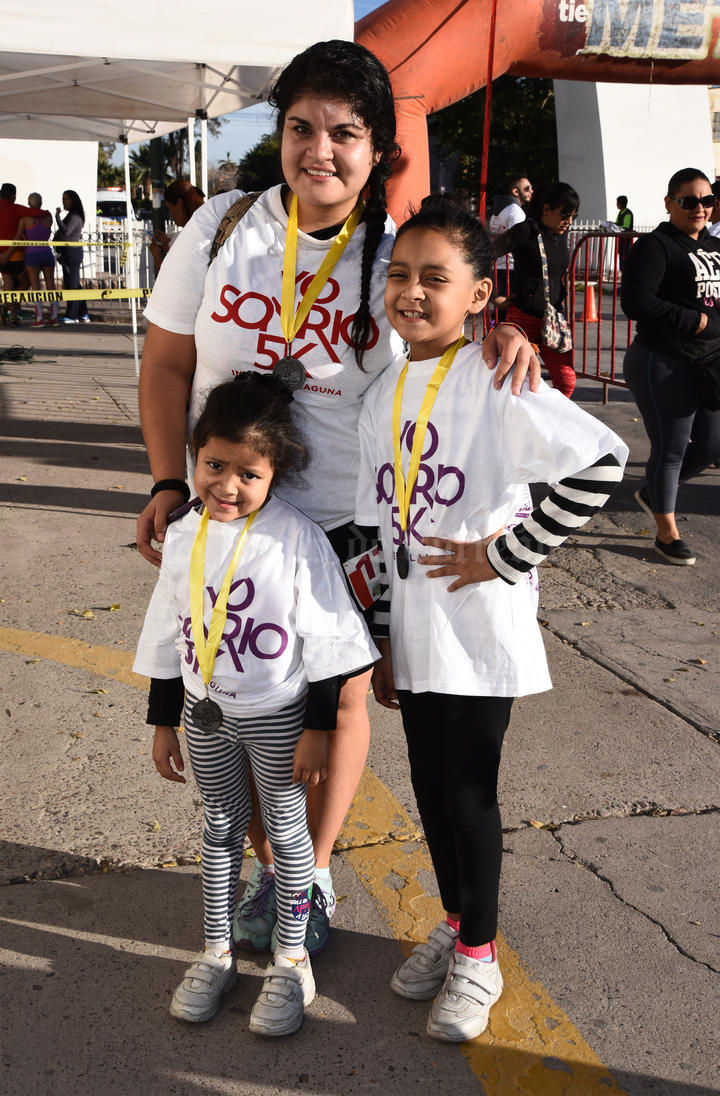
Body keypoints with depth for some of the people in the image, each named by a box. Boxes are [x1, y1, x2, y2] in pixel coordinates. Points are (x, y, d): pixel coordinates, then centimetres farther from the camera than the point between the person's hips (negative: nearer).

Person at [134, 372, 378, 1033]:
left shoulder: (296, 538, -18)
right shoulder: (184, 536, -3)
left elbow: (325, 640, -13)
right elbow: (169, 637, 6)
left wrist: (318, 729, -12)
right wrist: (163, 724, 10)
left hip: (278, 713, -4)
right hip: (205, 714, 4)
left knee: (287, 830, 10)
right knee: (221, 828, 18)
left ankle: (292, 961, 28)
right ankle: (217, 952, 35)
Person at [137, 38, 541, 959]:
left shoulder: (396, 258, -6)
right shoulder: (221, 228, -5)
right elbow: (166, 363, 3)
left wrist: (498, 333, -20)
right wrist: (169, 484, -5)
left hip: (351, 528, 0)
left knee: (340, 702, 10)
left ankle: (315, 873, 36)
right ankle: (267, 867, 38)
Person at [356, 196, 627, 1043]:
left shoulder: (493, 382, -15)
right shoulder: (383, 394, 6)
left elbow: (601, 463, -24)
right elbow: (381, 525, 11)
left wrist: (507, 556, -19)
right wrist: (380, 638, 11)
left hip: (480, 630, -6)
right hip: (413, 630, 6)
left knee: (468, 792, 6)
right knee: (429, 785, 17)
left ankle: (478, 956, 28)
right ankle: (455, 921, 41)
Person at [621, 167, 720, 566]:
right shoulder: (655, 246, -11)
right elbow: (636, 302, -22)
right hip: (663, 364, -8)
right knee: (670, 448, 1)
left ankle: (652, 491, 36)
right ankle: (667, 533, 17)